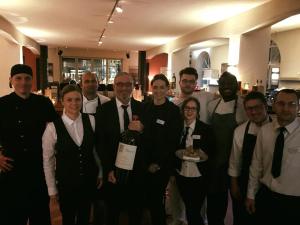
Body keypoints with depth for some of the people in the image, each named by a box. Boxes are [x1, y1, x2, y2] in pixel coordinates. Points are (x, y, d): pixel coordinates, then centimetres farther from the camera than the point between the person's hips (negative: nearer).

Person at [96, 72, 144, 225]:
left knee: (136, 212, 18)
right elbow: (100, 142, -6)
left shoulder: (142, 108, -1)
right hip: (113, 171, -1)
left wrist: (142, 130, -21)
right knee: (113, 213, 18)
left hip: (137, 170, 2)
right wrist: (108, 169, -10)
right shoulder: (104, 109, -6)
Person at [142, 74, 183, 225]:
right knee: (149, 197, 13)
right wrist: (145, 160, -1)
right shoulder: (145, 107, 3)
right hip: (145, 161, 4)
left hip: (162, 164, -4)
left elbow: (173, 141, -9)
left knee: (156, 199, 3)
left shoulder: (174, 110, -8)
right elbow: (142, 134, 6)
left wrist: (158, 163, -8)